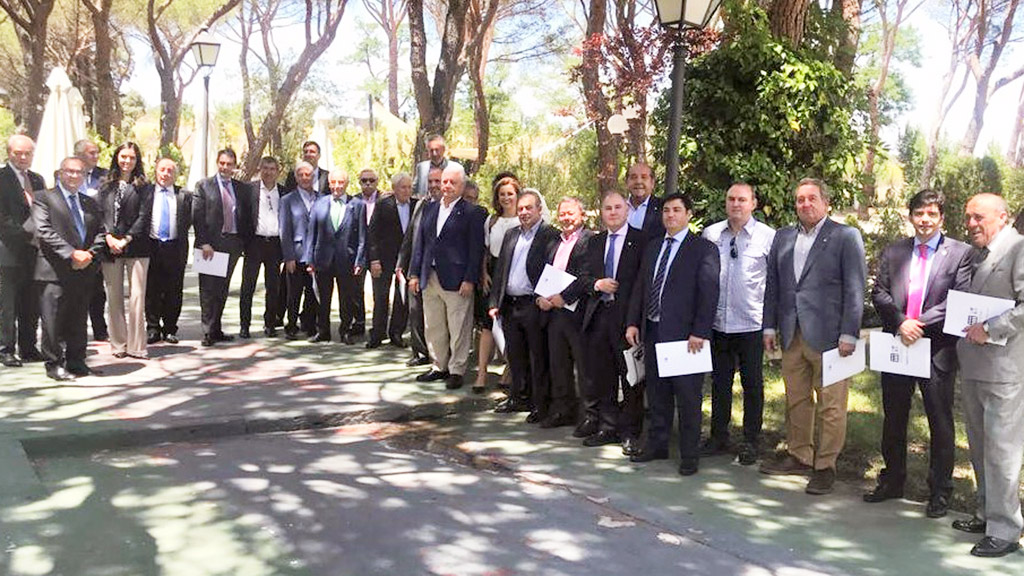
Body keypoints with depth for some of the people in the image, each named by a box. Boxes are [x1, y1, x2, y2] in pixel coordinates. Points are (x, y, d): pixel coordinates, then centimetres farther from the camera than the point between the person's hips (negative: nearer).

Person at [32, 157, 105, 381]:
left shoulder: (90, 203, 18)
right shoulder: (44, 199, 1)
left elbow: (101, 232, 15)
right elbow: (45, 232, -10)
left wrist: (89, 254, -4)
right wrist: (72, 253, -17)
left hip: (84, 270, 5)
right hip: (55, 271, -5)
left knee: (79, 321, 11)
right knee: (53, 321, -2)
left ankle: (76, 362, 19)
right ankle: (54, 365, 7)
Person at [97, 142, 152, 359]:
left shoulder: (143, 186, 5)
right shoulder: (105, 185, 11)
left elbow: (144, 216, -2)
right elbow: (99, 213, 6)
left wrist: (126, 239, -10)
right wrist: (108, 237, -8)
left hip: (136, 247, -2)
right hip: (110, 248, 2)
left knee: (137, 296, -5)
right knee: (114, 297, 5)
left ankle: (136, 345, 0)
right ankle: (118, 344, 13)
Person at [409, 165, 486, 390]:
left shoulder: (472, 213, -5)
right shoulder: (430, 209, 13)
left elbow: (476, 249, -9)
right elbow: (420, 242, 14)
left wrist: (469, 279, -15)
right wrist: (414, 274, 9)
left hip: (456, 279, -6)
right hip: (430, 278, 6)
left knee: (458, 328, 2)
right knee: (433, 327, 14)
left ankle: (456, 370, 14)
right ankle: (439, 367, 27)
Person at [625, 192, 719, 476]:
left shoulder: (704, 249, -4)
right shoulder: (652, 249, 16)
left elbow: (709, 293, -11)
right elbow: (640, 288, 17)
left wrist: (700, 332, -17)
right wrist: (633, 323, 8)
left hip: (684, 334, -6)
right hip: (653, 332, 6)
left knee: (687, 398, 1)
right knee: (657, 394, 15)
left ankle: (689, 455, 11)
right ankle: (657, 445, 27)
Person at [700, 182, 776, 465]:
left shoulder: (768, 236, -4)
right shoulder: (710, 234, 4)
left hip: (751, 324, -3)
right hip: (718, 322, 3)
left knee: (752, 383, 6)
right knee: (720, 381, 12)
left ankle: (751, 442, 18)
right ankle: (719, 437, 25)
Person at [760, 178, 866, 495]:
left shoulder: (845, 236, -2)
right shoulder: (783, 237, 13)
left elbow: (854, 288, -6)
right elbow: (772, 285, 16)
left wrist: (849, 334, -11)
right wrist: (770, 326, 10)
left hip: (828, 335, -5)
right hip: (792, 335, 5)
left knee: (830, 405, 0)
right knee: (796, 400, 13)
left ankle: (825, 466, 10)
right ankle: (799, 456, 26)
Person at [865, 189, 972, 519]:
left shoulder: (960, 253, 0)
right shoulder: (892, 252, 10)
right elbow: (879, 294, 3)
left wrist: (921, 323, -18)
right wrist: (901, 322, -13)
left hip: (937, 349, -3)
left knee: (940, 423, 5)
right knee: (893, 419, 14)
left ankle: (940, 491, 18)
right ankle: (892, 481, 28)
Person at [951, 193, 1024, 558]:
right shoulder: (975, 255, 16)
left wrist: (990, 330, -19)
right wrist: (966, 329, 10)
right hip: (972, 367, 9)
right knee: (980, 448, 16)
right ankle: (987, 515, 29)